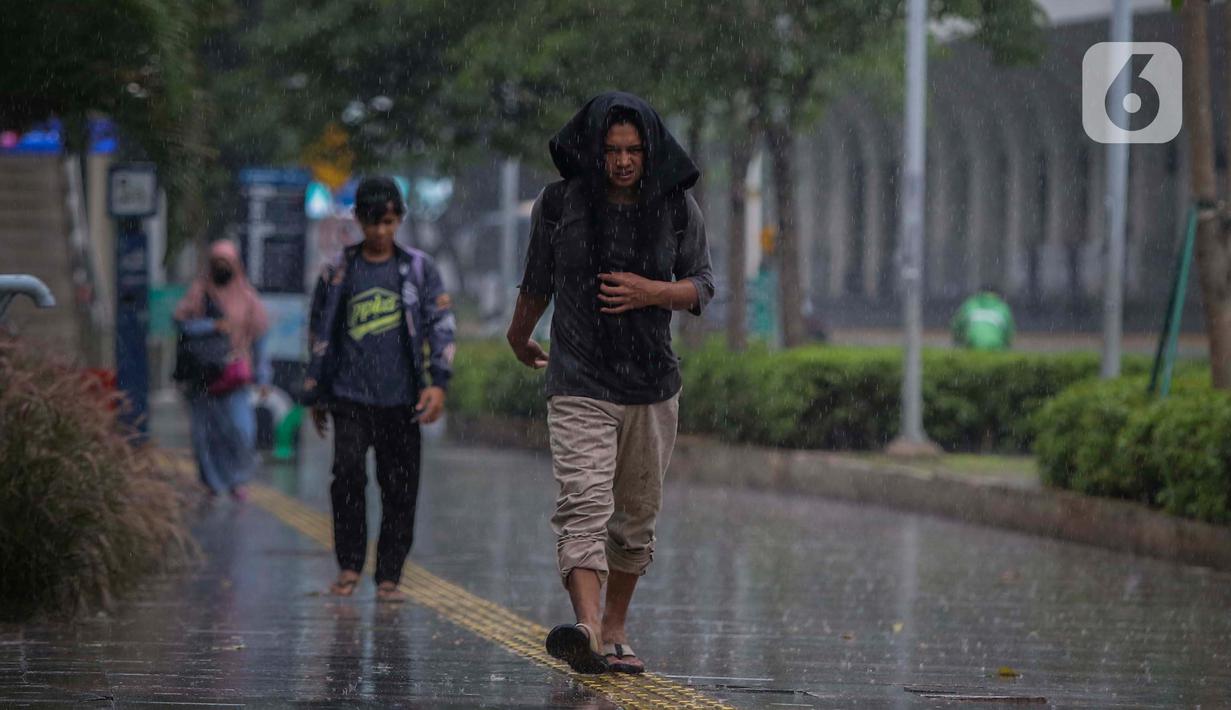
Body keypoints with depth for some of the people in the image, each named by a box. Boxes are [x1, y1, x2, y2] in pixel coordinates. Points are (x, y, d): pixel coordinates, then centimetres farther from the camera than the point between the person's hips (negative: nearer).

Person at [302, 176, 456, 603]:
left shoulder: (419, 270, 8)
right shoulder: (338, 271, 9)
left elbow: (441, 325, 4)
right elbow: (320, 333, 15)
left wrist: (439, 382, -8)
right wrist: (316, 394, 14)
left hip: (401, 399, 0)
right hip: (350, 396, 0)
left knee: (400, 489, -1)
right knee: (348, 473, -15)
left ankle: (389, 576, 7)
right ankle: (349, 565, -3)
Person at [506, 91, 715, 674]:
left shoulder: (677, 208, 1)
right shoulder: (559, 204, -3)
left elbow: (702, 287, 6)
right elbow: (537, 281, 14)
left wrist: (653, 292, -14)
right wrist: (520, 337, 28)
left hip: (653, 385, 3)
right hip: (579, 383, -3)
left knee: (636, 516, 11)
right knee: (583, 505, -20)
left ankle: (614, 631, 26)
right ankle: (586, 629, -37)